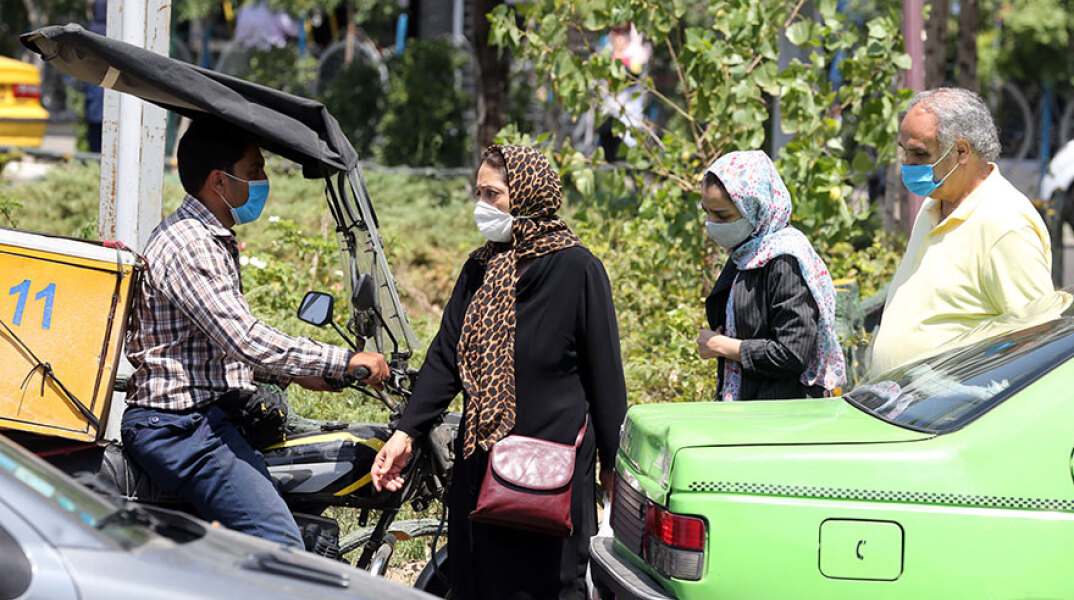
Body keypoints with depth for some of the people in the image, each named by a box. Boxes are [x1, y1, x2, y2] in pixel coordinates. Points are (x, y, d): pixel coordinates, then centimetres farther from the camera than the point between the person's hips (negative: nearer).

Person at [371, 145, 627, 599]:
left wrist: (613, 462, -4)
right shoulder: (479, 269, 12)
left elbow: (605, 371, -5)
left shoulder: (577, 270, -7)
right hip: (480, 461, 6)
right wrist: (406, 432, -1)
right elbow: (446, 357, 10)